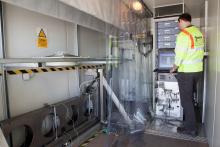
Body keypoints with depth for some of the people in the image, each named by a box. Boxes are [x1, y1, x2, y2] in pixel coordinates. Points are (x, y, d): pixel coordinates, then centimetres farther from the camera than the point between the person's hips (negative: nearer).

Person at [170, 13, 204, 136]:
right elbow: (201, 52, 11)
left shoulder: (183, 35, -16)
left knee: (186, 99, 3)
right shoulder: (199, 32, 8)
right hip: (198, 70, 8)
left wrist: (174, 69, -3)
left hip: (186, 72, -8)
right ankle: (190, 121, 34)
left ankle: (191, 128, 12)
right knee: (190, 97, 20)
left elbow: (179, 56, -17)